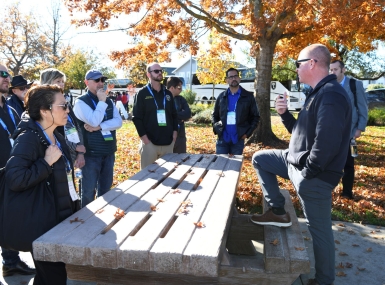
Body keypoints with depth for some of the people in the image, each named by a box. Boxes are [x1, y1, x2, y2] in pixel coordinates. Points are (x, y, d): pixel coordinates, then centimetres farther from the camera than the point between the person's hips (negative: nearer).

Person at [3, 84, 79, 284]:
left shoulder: (57, 137, 9)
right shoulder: (28, 139, -19)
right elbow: (15, 179, -29)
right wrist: (46, 162, -25)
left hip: (59, 217, 9)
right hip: (40, 223, -9)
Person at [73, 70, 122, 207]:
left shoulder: (109, 101, 11)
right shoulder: (81, 102, -7)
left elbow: (118, 121, -3)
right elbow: (94, 121, -22)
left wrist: (99, 127, -16)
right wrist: (101, 101, -14)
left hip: (109, 152, 6)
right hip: (91, 154, -5)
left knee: (106, 189, 16)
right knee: (88, 191, 6)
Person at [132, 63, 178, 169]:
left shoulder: (168, 94, 13)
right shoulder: (142, 94, -2)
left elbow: (174, 115, 15)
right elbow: (137, 118, -6)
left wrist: (174, 133, 4)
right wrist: (144, 137, -13)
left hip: (168, 142, 5)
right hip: (149, 142, -4)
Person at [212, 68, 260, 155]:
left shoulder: (248, 96, 1)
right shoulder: (221, 96, 7)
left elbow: (255, 116, 5)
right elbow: (215, 115, 15)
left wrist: (248, 133, -4)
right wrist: (216, 129, 1)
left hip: (238, 139, -1)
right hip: (222, 138, 1)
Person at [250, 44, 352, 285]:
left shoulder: (331, 95, -22)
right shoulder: (318, 94, 12)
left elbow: (327, 143, -30)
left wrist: (307, 172, -19)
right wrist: (284, 113, 2)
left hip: (314, 175, -10)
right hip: (295, 161, 10)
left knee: (319, 230, 5)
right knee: (260, 159, 16)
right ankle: (278, 212, 19)